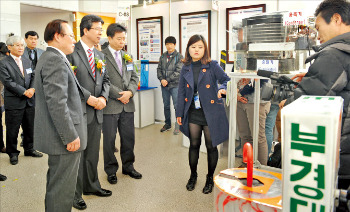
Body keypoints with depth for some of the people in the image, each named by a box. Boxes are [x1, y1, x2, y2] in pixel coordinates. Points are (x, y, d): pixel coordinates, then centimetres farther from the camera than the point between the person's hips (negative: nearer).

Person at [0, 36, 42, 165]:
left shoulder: (27, 62, 13)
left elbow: (33, 77, 9)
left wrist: (32, 89, -11)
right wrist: (24, 92, -19)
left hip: (29, 101, 6)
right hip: (14, 102, -5)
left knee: (30, 127, 15)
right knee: (12, 130, 5)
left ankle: (29, 149, 32)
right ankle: (13, 153, 21)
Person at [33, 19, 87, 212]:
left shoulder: (50, 57, 16)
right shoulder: (55, 60, -18)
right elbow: (56, 103, -25)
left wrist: (89, 97, 11)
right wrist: (71, 136, -22)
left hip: (62, 135, 11)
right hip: (65, 137, -11)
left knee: (57, 182, 24)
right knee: (63, 187, 0)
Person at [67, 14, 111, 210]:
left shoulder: (99, 55, 14)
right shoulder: (72, 52, -9)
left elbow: (106, 80, 13)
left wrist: (103, 97, -4)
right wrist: (88, 98, -18)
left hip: (96, 112, 7)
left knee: (93, 153, 18)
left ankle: (92, 185, 35)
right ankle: (75, 194, 21)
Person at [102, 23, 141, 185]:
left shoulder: (127, 56, 14)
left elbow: (134, 77, 12)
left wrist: (130, 92, -7)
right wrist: (120, 95, -13)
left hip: (127, 105, 5)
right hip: (110, 105, -5)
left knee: (129, 137, 12)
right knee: (109, 139, 6)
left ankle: (128, 166, 30)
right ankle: (111, 170, 23)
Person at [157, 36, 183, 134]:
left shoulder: (179, 57, -3)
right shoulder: (162, 57, 11)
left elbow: (178, 71, -11)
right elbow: (159, 69, 9)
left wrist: (167, 80, -15)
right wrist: (161, 79, -10)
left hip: (175, 85, -5)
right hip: (164, 85, 5)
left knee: (177, 106, -5)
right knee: (166, 105, 13)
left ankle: (178, 126, 5)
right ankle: (167, 124, 25)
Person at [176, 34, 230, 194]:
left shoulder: (212, 66, -4)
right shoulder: (186, 69, 7)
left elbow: (226, 80, -2)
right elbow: (182, 91, 10)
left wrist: (222, 89, -26)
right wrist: (179, 112, 10)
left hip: (210, 112, -3)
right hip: (193, 112, 3)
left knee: (211, 146, 7)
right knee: (194, 145, 10)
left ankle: (210, 178, 27)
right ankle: (193, 176, 32)